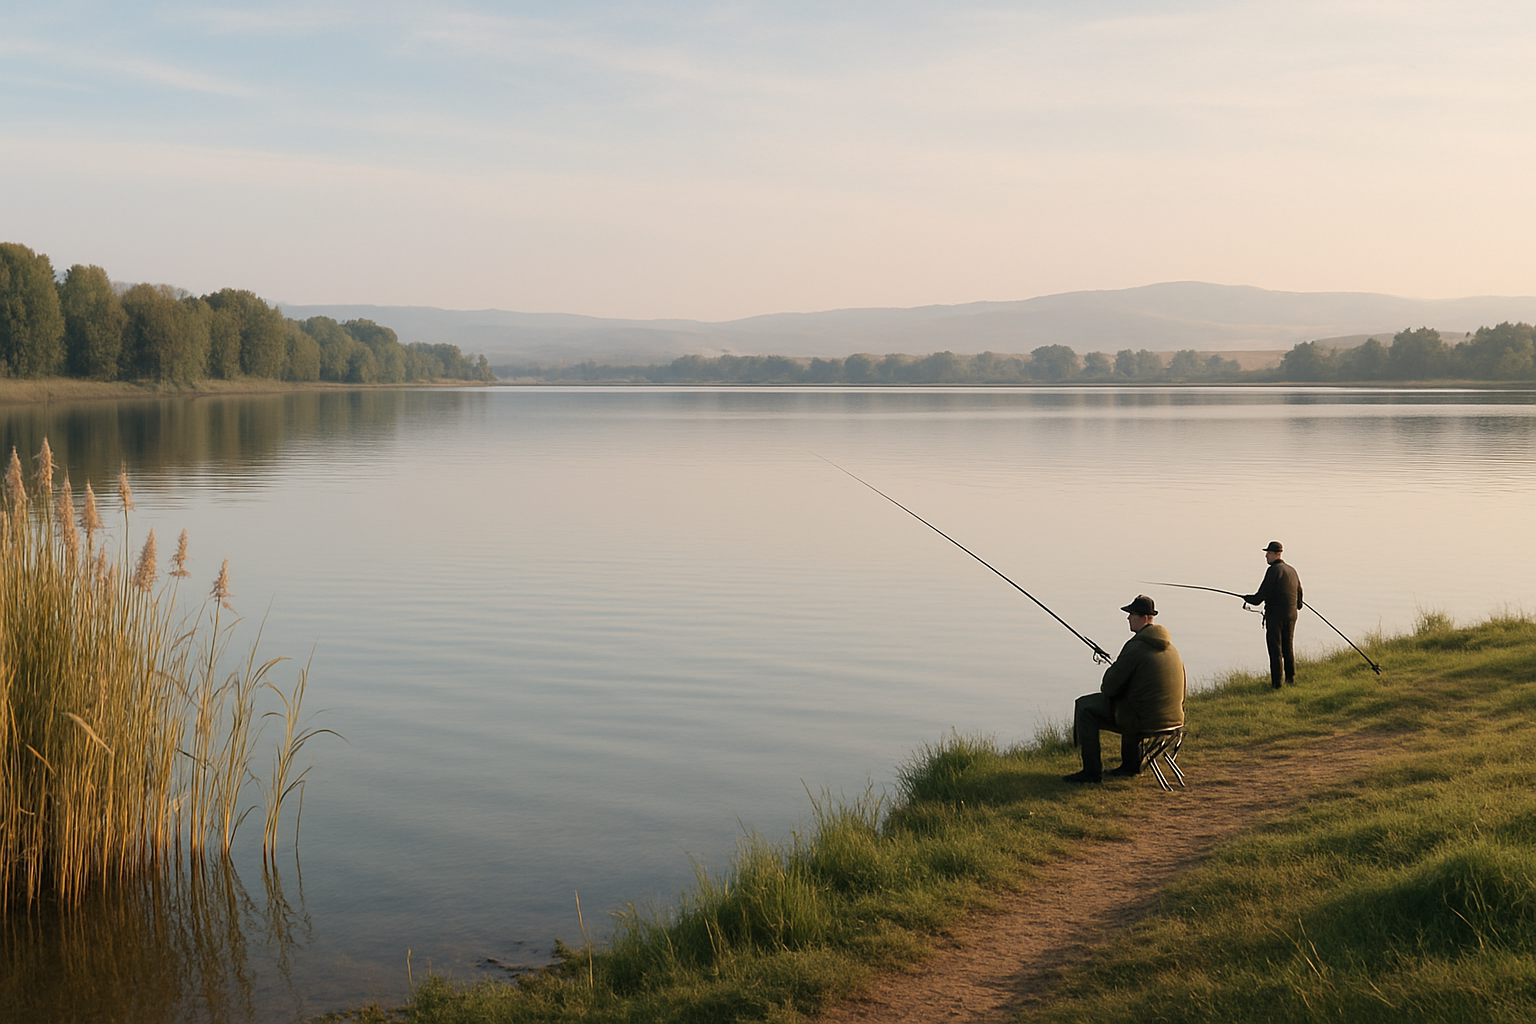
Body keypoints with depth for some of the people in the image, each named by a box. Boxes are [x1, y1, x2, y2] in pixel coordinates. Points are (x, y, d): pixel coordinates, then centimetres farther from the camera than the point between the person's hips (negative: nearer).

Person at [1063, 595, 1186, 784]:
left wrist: (1106, 686, 10)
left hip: (1145, 720, -8)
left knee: (1085, 708, 4)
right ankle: (1131, 764, 40)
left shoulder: (1135, 647, -17)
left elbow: (1110, 688, -14)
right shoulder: (1169, 645, 10)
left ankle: (1092, 771, 5)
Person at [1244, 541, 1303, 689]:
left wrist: (1247, 599, 2)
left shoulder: (1274, 570, -12)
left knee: (1275, 649, -4)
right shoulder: (1292, 571, 13)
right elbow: (1299, 592, 23)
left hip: (1275, 615, -8)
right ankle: (1291, 678, 21)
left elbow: (1261, 595, -15)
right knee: (1288, 647, 17)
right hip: (1291, 614, 8)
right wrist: (1297, 606, 41)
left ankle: (1276, 683, -5)